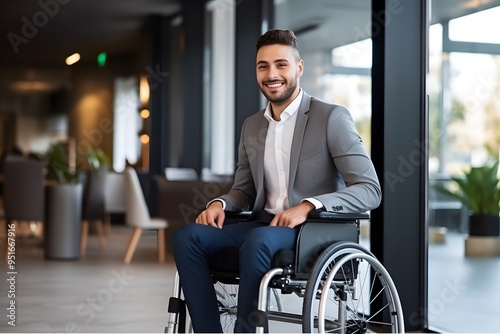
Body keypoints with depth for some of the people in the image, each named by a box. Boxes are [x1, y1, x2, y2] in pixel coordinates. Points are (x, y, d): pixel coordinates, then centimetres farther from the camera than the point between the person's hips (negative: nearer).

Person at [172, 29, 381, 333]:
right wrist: (220, 203, -3)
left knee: (258, 240, -36)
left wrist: (308, 205, -26)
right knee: (188, 237, -16)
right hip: (263, 226, 6)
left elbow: (370, 191, -12)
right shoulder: (251, 126, 14)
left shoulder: (332, 117, -6)